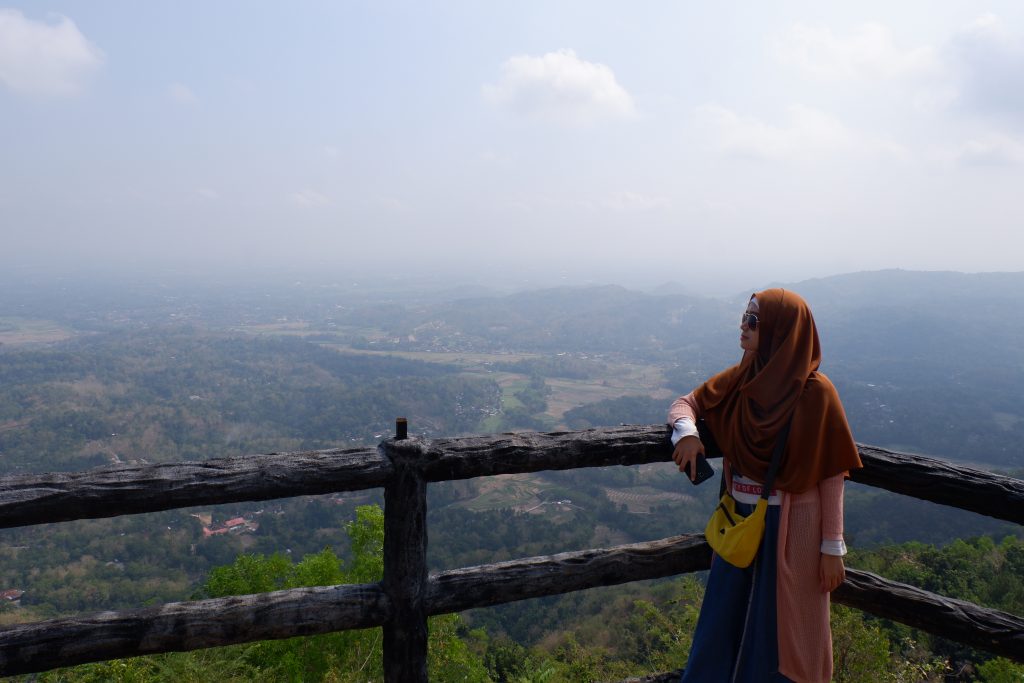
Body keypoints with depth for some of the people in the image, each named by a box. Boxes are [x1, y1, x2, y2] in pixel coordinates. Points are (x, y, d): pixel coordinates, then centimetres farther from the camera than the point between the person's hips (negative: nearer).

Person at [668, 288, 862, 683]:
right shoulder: (741, 378, -1)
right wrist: (687, 430, -14)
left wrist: (833, 546, -10)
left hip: (789, 528, -5)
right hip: (740, 521, 5)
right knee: (722, 626, 17)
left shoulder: (815, 391, -16)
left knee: (782, 635, 11)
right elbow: (686, 403, 9)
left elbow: (831, 474, -12)